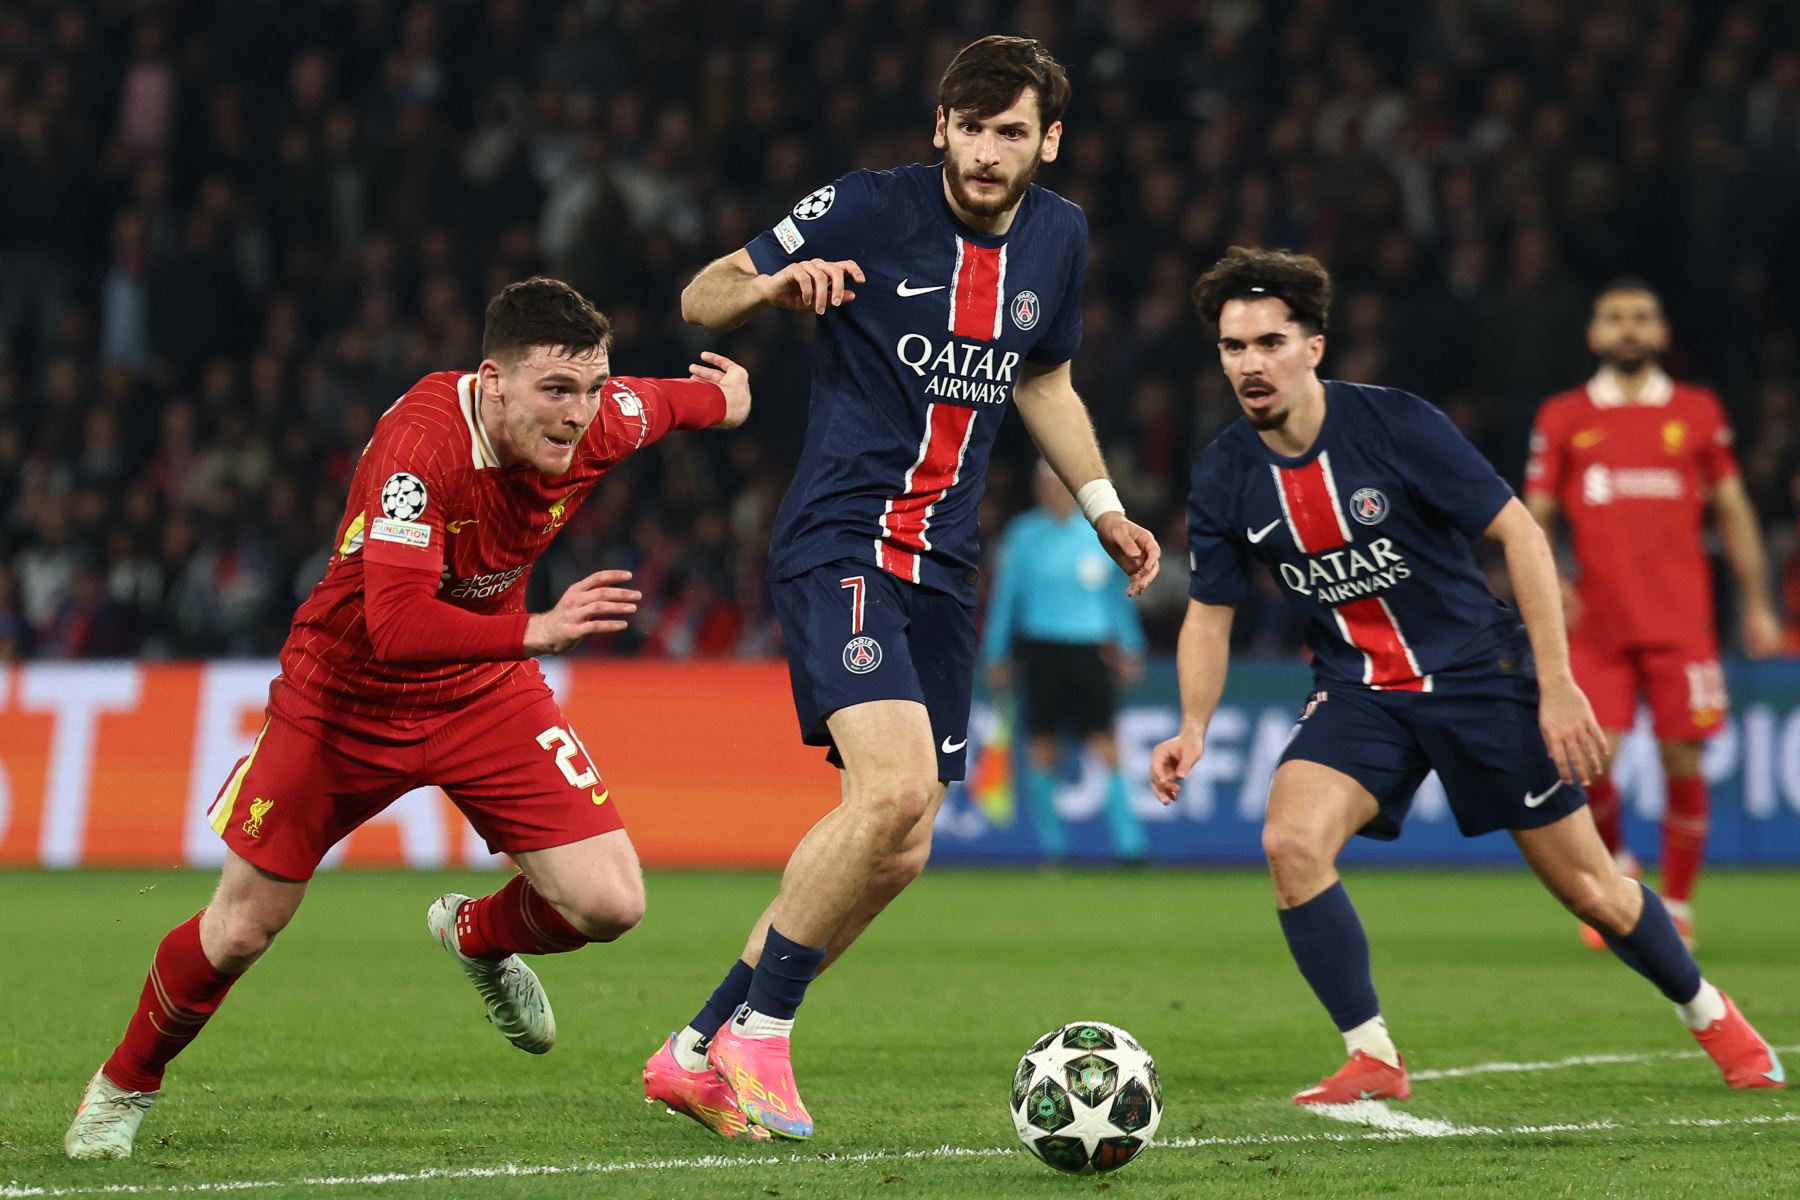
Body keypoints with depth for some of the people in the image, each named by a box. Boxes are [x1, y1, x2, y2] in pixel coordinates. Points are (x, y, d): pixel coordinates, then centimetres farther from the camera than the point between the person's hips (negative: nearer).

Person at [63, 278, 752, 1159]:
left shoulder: (601, 423, -17)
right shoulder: (420, 443, -35)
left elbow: (666, 403, 9)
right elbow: (396, 625, -42)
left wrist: (726, 396, 29)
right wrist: (540, 631, -48)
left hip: (484, 691, 4)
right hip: (345, 697, -4)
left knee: (609, 905, -10)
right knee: (237, 934, 3)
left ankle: (477, 936, 25)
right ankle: (124, 1087, 32)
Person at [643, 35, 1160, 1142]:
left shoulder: (1058, 237, 9)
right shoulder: (867, 210, -9)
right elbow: (700, 300, -3)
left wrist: (1103, 507, 17)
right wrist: (774, 285, -25)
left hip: (943, 568, 7)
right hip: (840, 541, -7)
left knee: (896, 852, 5)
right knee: (898, 783, -26)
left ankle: (701, 1052, 16)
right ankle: (761, 1032, -11)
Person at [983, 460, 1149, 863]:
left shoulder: (1097, 533, 7)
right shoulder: (1023, 536, 0)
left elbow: (1117, 594, 15)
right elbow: (1004, 598, 4)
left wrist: (1129, 647, 12)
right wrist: (997, 658, 3)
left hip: (1090, 648, 2)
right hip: (1041, 648, -1)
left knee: (1105, 744, -5)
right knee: (1042, 745, 0)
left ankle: (1128, 840, -6)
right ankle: (1050, 841, 9)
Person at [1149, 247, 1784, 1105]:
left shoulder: (1396, 424, -19)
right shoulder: (1223, 477, -7)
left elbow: (1520, 534, -14)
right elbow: (1209, 614, 5)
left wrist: (1557, 686, -16)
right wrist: (1193, 729, -12)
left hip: (1478, 673, -3)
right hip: (1358, 694, 3)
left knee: (1590, 890, 3)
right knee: (1290, 840, -24)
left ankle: (1710, 1014, 31)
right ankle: (1373, 1060, -11)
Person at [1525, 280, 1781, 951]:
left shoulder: (1698, 413, 9)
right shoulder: (1563, 418, 7)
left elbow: (1732, 510, 14)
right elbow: (1532, 518, 10)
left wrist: (1757, 605, 11)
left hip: (1681, 620, 0)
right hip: (1596, 625, 0)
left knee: (1683, 763, -5)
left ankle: (1677, 907, 10)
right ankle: (1614, 866, 19)